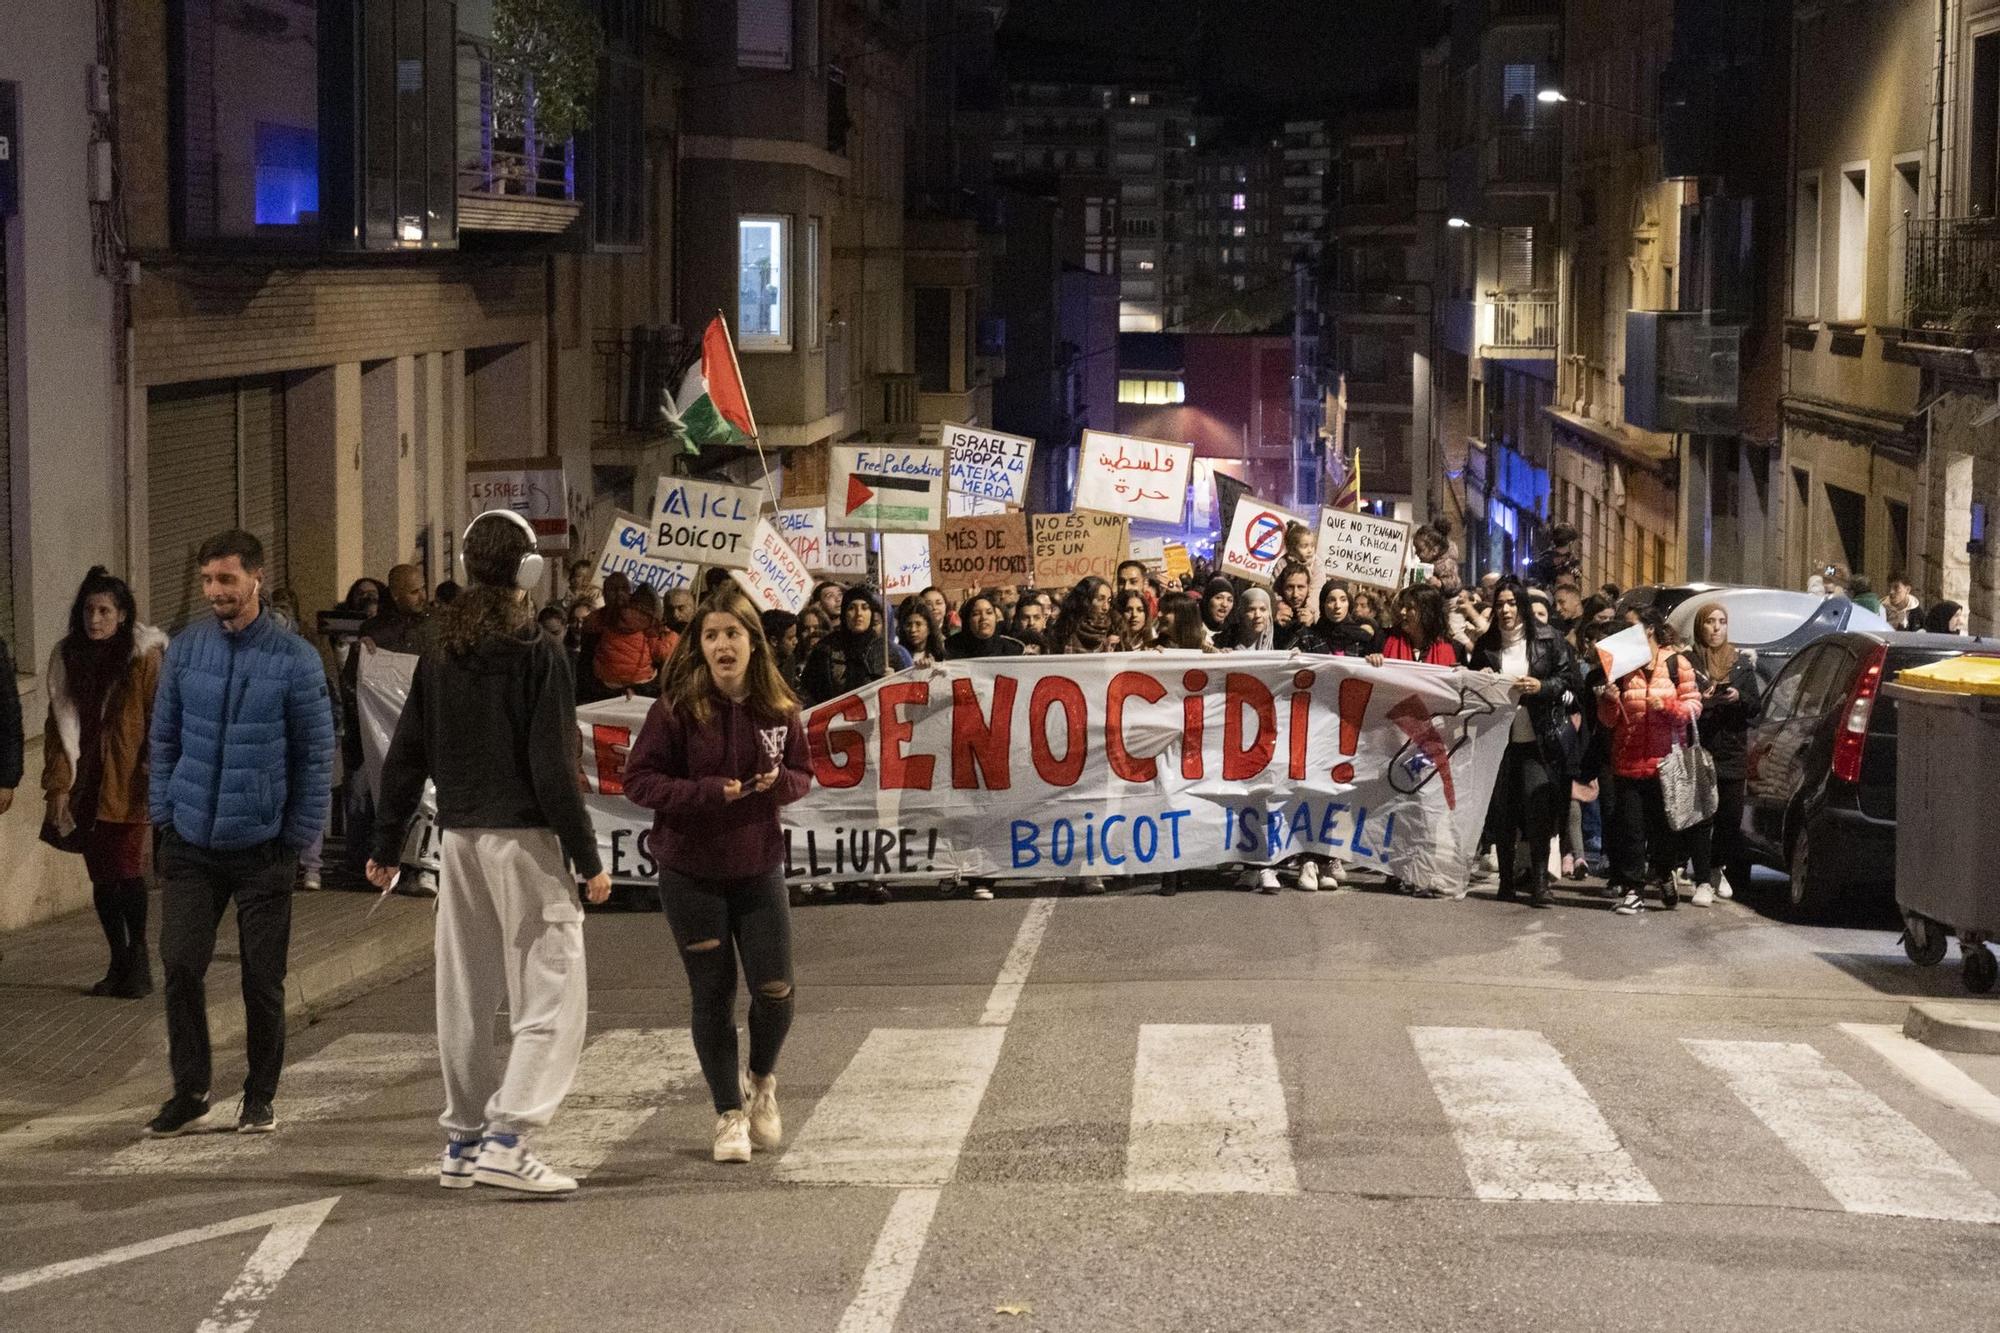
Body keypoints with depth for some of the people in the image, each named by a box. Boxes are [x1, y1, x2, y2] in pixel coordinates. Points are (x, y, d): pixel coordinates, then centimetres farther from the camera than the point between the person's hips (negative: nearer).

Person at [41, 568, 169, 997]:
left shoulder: (144, 657, -7)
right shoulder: (68, 657, 7)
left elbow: (159, 723, -8)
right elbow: (60, 722, 8)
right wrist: (58, 784, 1)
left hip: (127, 786, -5)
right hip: (86, 785, 5)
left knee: (127, 870, -8)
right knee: (101, 876, 8)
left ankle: (138, 964, 5)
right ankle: (120, 963, 18)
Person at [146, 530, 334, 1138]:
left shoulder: (295, 660, -6)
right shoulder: (184, 650, 3)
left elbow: (316, 755, -2)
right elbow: (164, 739, 10)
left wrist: (299, 836, -5)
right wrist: (165, 814, 3)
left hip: (262, 843, -2)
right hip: (191, 842, 2)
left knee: (263, 977, 5)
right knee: (180, 964, -4)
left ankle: (260, 1097, 19)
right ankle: (189, 1093, 8)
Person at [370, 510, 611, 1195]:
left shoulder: (440, 654, 8)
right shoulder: (537, 655, -10)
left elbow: (405, 757, 10)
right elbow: (552, 768, -14)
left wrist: (387, 846, 18)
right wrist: (588, 858, -9)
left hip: (457, 839, 7)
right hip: (523, 837, -7)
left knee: (464, 994, 14)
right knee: (552, 994, -4)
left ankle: (463, 1140, 21)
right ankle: (507, 1139, -14)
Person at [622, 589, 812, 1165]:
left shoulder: (779, 710, -1)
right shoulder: (676, 710, -10)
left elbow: (802, 774, 11)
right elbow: (638, 780, -9)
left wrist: (780, 782, -13)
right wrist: (706, 792, -21)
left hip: (759, 868, 2)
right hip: (691, 873, -2)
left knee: (775, 990, -2)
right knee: (714, 995, 5)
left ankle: (761, 1080, 30)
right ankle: (729, 1115, 20)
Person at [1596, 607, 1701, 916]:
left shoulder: (1676, 664, 2)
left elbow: (1693, 706, -1)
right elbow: (1609, 720, 9)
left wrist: (1666, 706, -18)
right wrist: (1609, 700, -12)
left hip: (1665, 761, -1)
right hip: (1628, 761, 2)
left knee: (1664, 826, 8)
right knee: (1629, 829, -3)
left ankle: (1664, 873, 33)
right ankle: (1631, 890, 1)